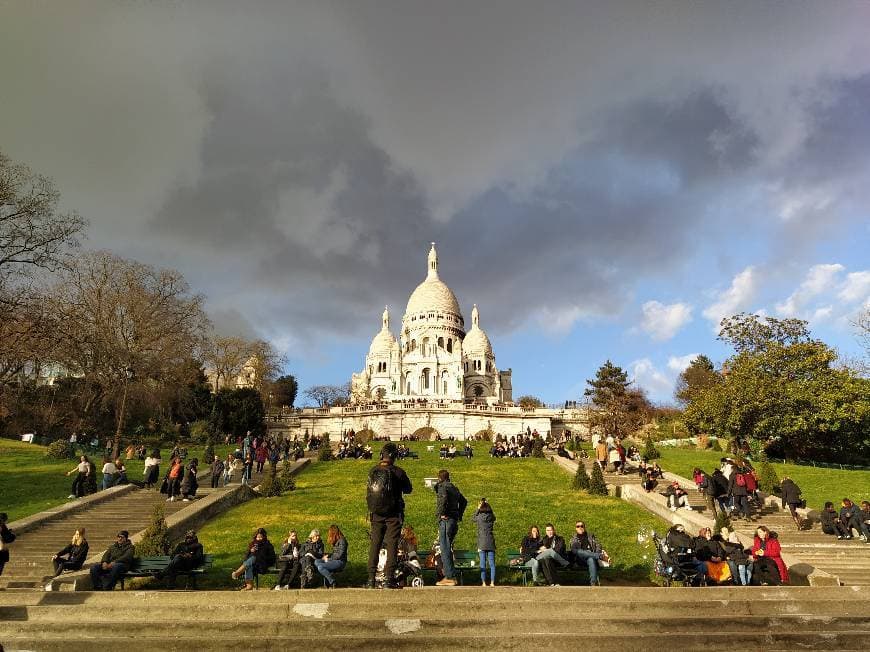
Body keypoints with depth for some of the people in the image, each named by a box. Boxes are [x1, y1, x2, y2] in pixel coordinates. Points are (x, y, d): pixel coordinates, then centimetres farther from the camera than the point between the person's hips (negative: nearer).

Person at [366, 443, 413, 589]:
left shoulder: (372, 471, -2)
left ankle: (371, 578, 13)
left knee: (375, 544, 11)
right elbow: (408, 489, 1)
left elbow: (368, 492, 10)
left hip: (376, 514, 4)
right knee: (392, 544, 3)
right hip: (393, 514, -4)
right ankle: (389, 578, 0)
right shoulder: (398, 472, -13)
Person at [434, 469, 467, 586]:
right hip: (454, 520, 8)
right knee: (448, 548, 16)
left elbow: (443, 498, -28)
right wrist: (459, 515, 26)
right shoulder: (454, 488, 18)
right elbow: (464, 501, 27)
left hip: (445, 519, -8)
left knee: (445, 549, -6)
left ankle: (449, 577, -6)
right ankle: (451, 575, 17)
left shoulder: (441, 486, -7)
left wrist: (442, 513, -19)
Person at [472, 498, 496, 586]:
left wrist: (478, 509, 14)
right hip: (491, 542, 2)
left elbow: (472, 518, 16)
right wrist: (488, 505, 17)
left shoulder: (479, 517, -5)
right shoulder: (491, 517, 2)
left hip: (482, 542, -2)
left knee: (483, 563, 1)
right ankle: (492, 582, 4)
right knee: (492, 563, 6)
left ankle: (484, 583, 0)